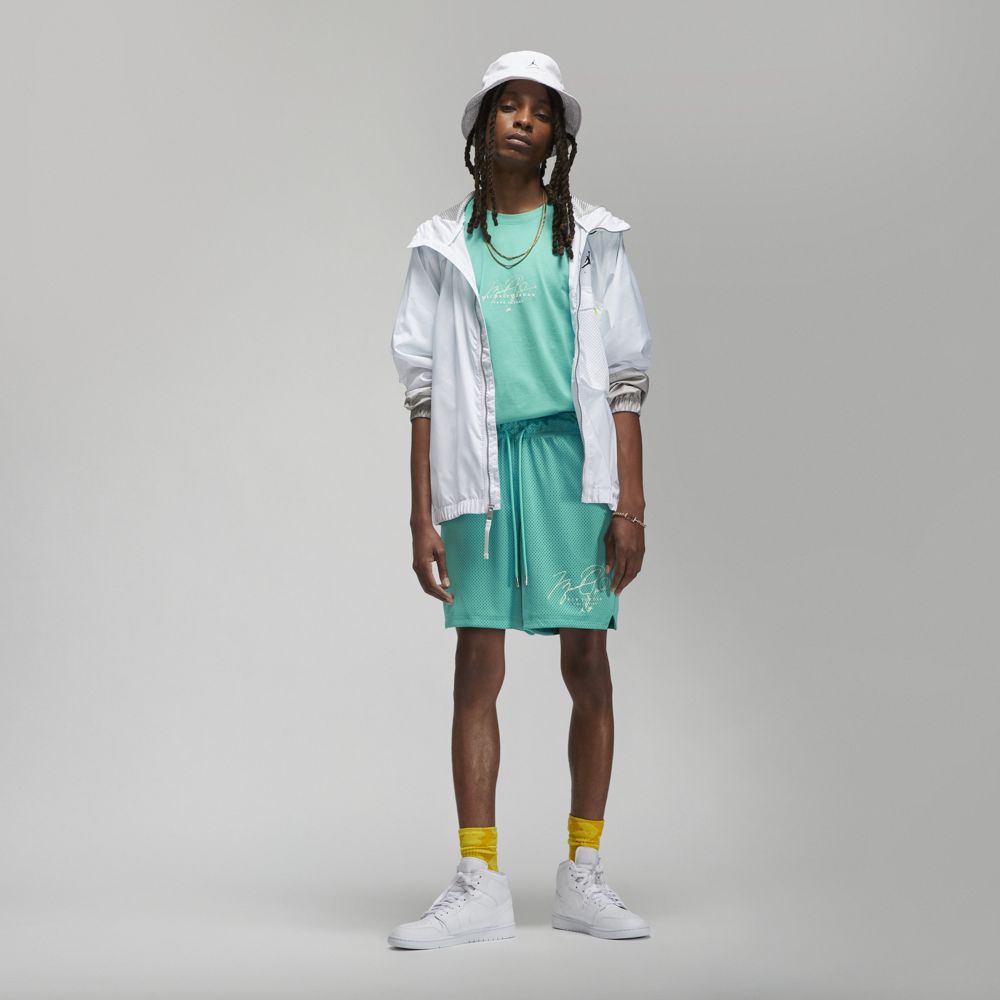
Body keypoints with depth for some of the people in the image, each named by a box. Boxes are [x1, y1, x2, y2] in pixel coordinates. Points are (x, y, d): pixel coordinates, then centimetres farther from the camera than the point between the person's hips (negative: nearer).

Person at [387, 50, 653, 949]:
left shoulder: (591, 240, 8)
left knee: (588, 664, 1)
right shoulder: (445, 247, 10)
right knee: (477, 668, -3)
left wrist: (631, 505, -2)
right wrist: (422, 516, 1)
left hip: (574, 457, 0)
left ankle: (583, 876, 11)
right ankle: (479, 887, 1)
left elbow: (624, 379, 5)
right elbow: (424, 388, 7)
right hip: (481, 466, 0)